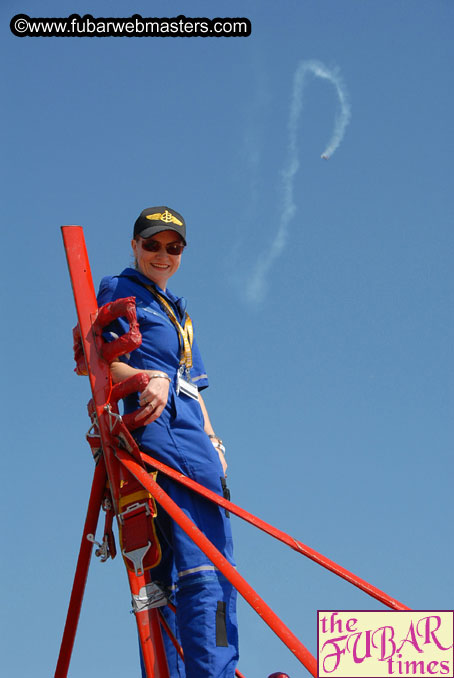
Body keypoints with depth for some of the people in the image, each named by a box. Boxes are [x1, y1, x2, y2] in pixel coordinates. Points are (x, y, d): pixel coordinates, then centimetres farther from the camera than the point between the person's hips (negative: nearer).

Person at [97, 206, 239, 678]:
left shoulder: (177, 310, 31)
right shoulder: (118, 290, 7)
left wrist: (211, 439, 14)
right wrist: (148, 379, -22)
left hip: (192, 436, 9)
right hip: (157, 427, -9)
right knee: (198, 567, -21)